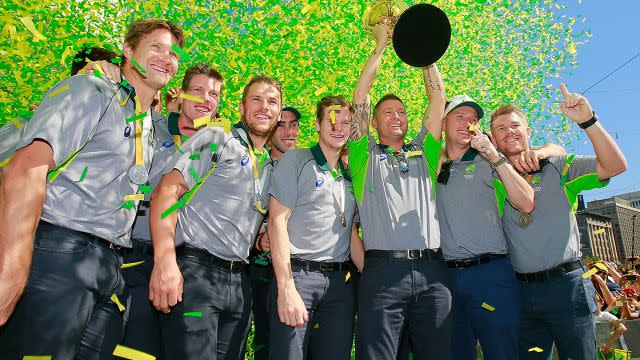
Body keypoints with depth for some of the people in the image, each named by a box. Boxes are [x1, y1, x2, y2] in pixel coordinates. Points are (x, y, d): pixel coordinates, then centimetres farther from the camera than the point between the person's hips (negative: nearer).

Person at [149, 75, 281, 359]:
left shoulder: (271, 167, 19)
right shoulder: (216, 139, 0)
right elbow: (166, 191, -11)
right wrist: (165, 261, -21)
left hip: (238, 281, 7)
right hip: (195, 271, -6)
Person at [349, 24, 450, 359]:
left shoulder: (423, 152, 22)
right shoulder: (366, 155, 15)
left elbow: (438, 98, 19)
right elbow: (360, 97, 9)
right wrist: (380, 46, 13)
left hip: (432, 271, 3)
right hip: (383, 269, -3)